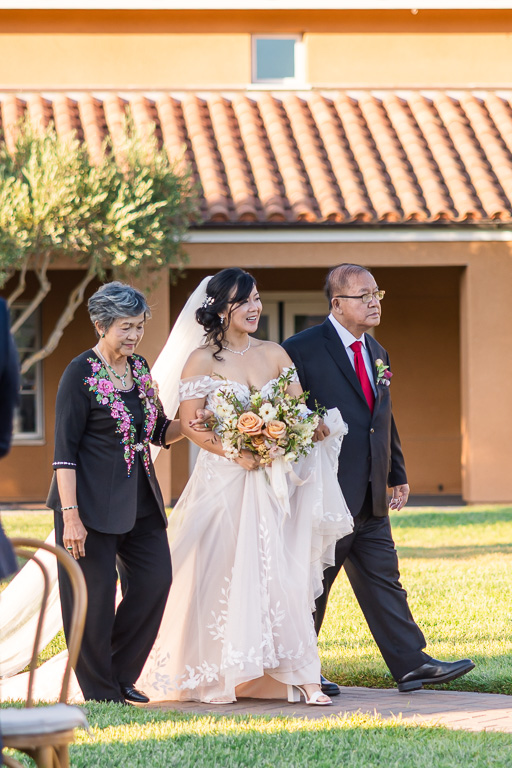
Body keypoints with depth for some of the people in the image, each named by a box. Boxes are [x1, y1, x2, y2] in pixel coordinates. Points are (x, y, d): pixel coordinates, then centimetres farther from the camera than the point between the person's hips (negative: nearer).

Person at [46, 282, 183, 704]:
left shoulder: (140, 368, 10)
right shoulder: (81, 373, -10)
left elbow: (160, 432, 19)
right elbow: (65, 448, -13)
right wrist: (70, 515, -19)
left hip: (140, 497, 7)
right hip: (92, 500, -7)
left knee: (156, 579, 3)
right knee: (96, 590, -2)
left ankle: (120, 675, 19)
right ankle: (100, 691, 10)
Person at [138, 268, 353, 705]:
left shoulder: (275, 354, 11)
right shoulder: (203, 360, -1)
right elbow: (191, 424, -8)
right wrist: (237, 454, -19)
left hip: (276, 484, 3)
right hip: (225, 483, -3)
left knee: (282, 575, -3)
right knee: (221, 574, -3)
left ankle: (294, 675, -7)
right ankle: (214, 674, 8)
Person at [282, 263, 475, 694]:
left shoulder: (377, 354, 16)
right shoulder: (302, 350, -9)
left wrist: (398, 475, 20)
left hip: (370, 497, 7)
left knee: (383, 578, 7)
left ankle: (411, 663, 7)